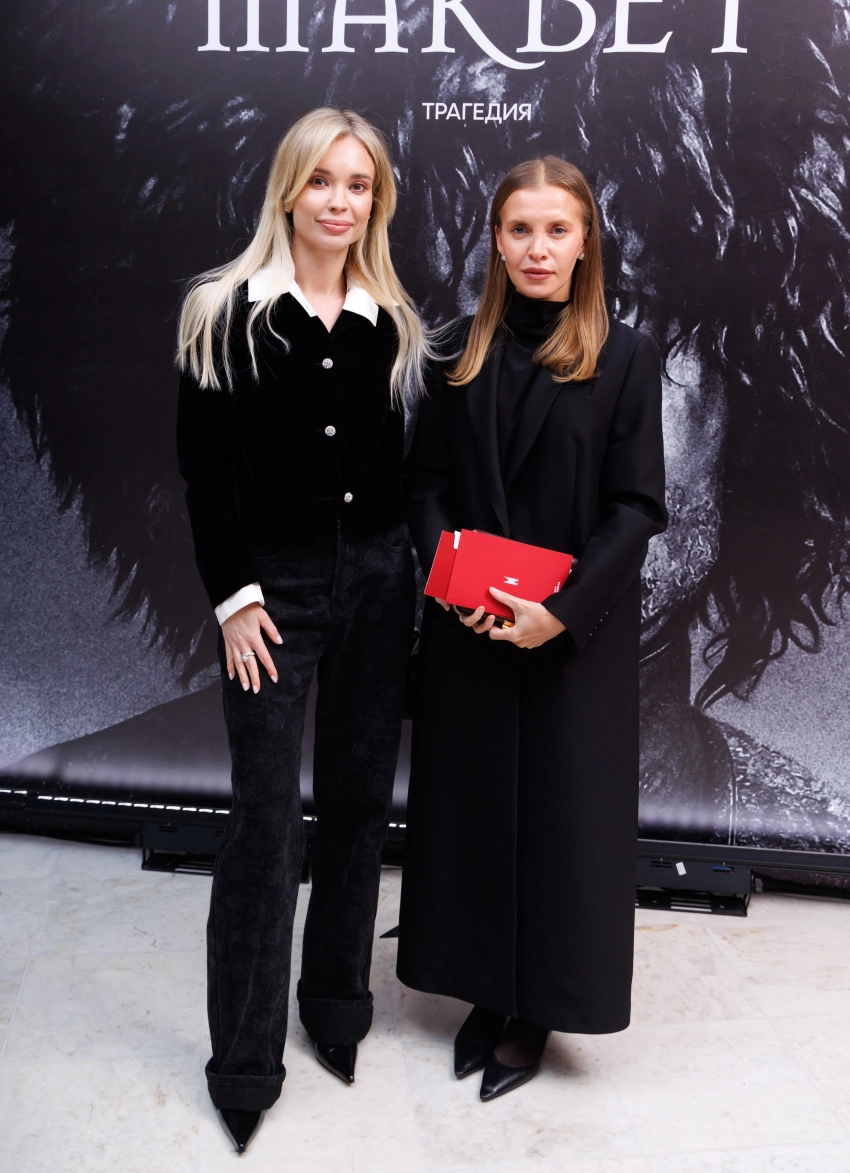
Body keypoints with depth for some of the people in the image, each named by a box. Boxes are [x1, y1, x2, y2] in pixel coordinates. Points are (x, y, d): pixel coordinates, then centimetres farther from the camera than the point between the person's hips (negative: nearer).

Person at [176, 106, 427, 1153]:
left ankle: (336, 1003, 32)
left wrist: (408, 571, 2)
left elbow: (397, 463, 10)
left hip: (377, 580, 4)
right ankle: (244, 1059, 16)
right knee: (265, 818, 0)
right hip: (273, 588, -4)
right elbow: (203, 467, -6)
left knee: (359, 797, 11)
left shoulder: (391, 322, 7)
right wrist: (233, 598, -10)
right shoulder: (227, 312, -5)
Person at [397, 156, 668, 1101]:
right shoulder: (461, 353, 5)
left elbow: (636, 506, -8)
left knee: (561, 806, 6)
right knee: (472, 800, 11)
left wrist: (563, 610, -17)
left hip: (577, 631, -3)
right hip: (469, 629, 3)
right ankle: (488, 988, 29)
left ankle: (538, 1008, 24)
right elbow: (424, 480, 5)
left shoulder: (625, 358, -5)